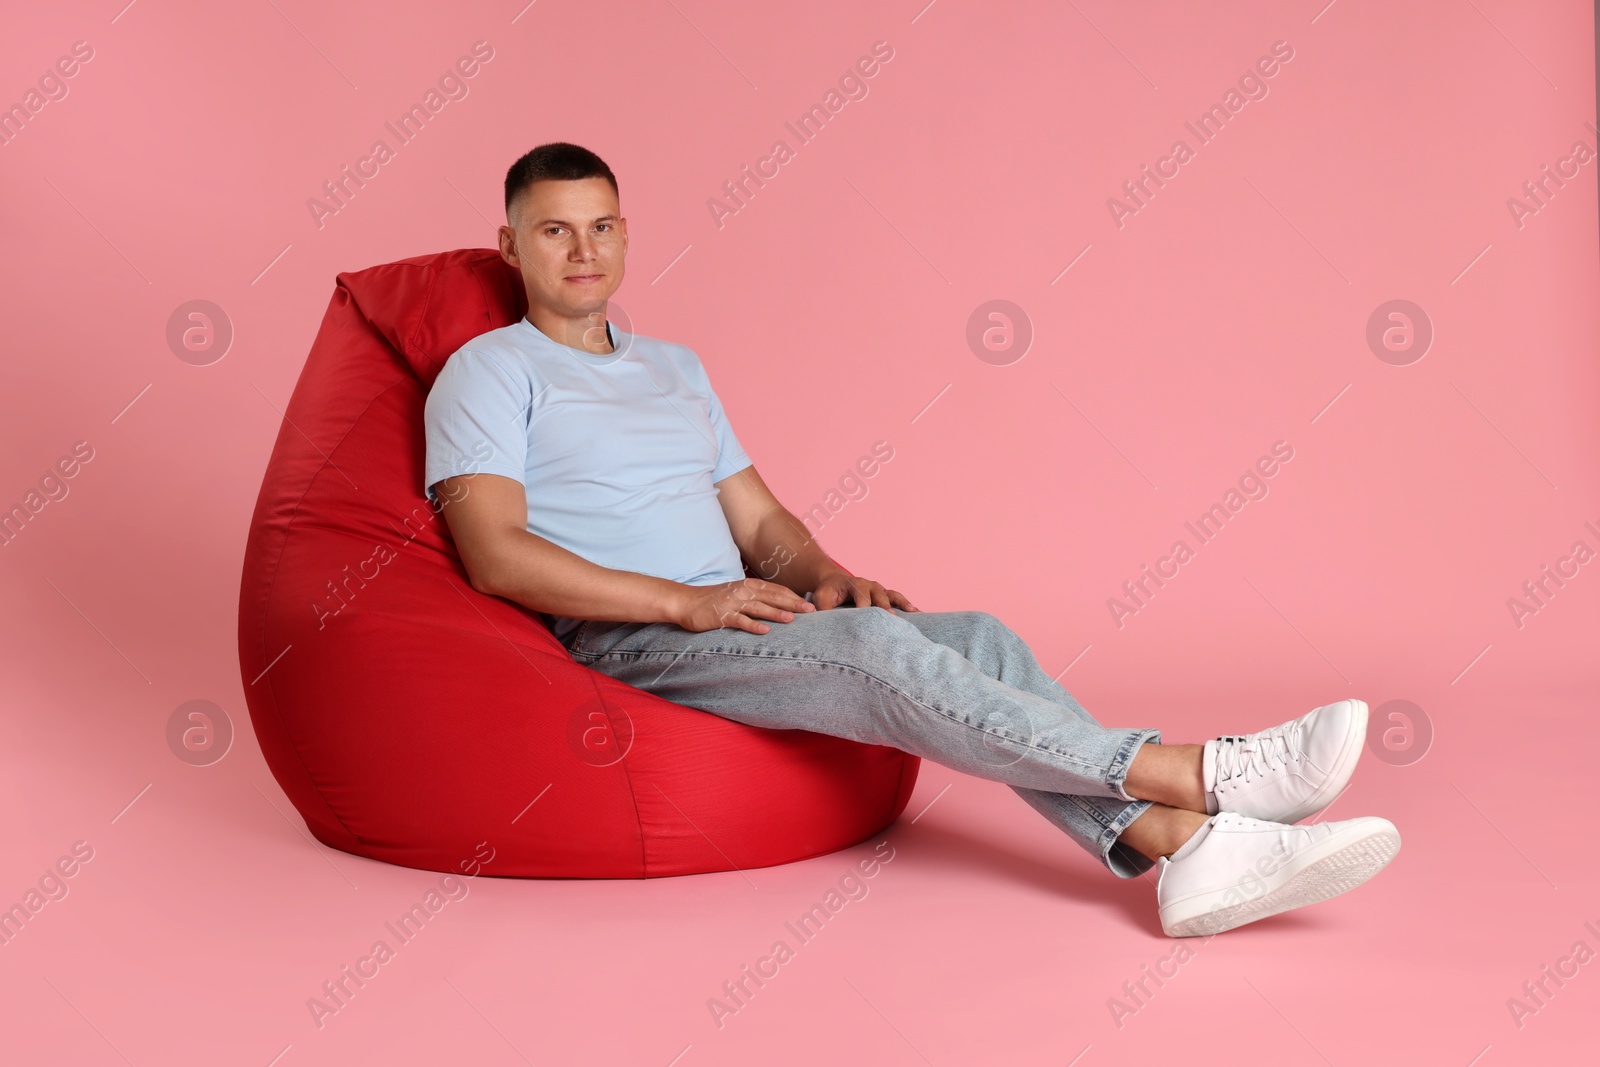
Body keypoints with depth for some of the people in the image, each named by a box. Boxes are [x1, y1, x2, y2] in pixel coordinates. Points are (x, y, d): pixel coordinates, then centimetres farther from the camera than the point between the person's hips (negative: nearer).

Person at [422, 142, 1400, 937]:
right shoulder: (491, 371, 3)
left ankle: (1185, 844, -31)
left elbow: (759, 519, 22)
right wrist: (686, 600, -18)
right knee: (875, 645, -31)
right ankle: (1193, 771, -32)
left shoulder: (677, 367, 25)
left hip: (730, 623, 7)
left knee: (980, 639, -17)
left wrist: (823, 574, -2)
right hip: (621, 645, -6)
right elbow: (496, 554, -11)